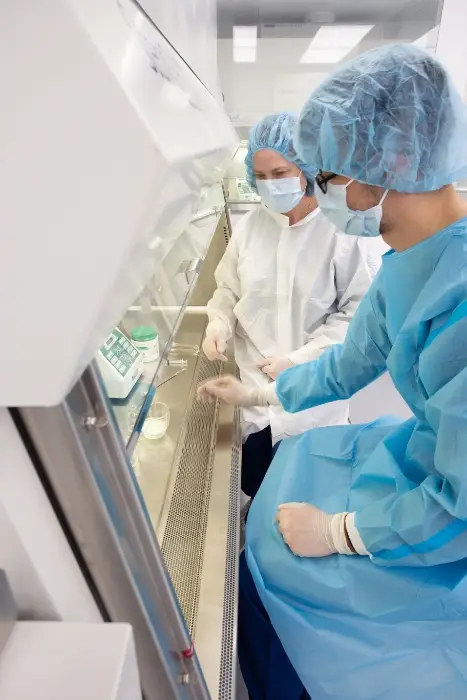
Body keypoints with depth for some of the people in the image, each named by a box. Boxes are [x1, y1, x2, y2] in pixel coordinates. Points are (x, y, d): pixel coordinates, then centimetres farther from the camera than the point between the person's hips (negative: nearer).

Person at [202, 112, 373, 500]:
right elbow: (228, 289, 10)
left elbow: (355, 311, -10)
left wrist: (300, 359, -16)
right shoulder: (250, 225, -2)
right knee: (253, 483, 10)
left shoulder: (339, 231, -13)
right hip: (255, 383, 3)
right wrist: (219, 324, -10)